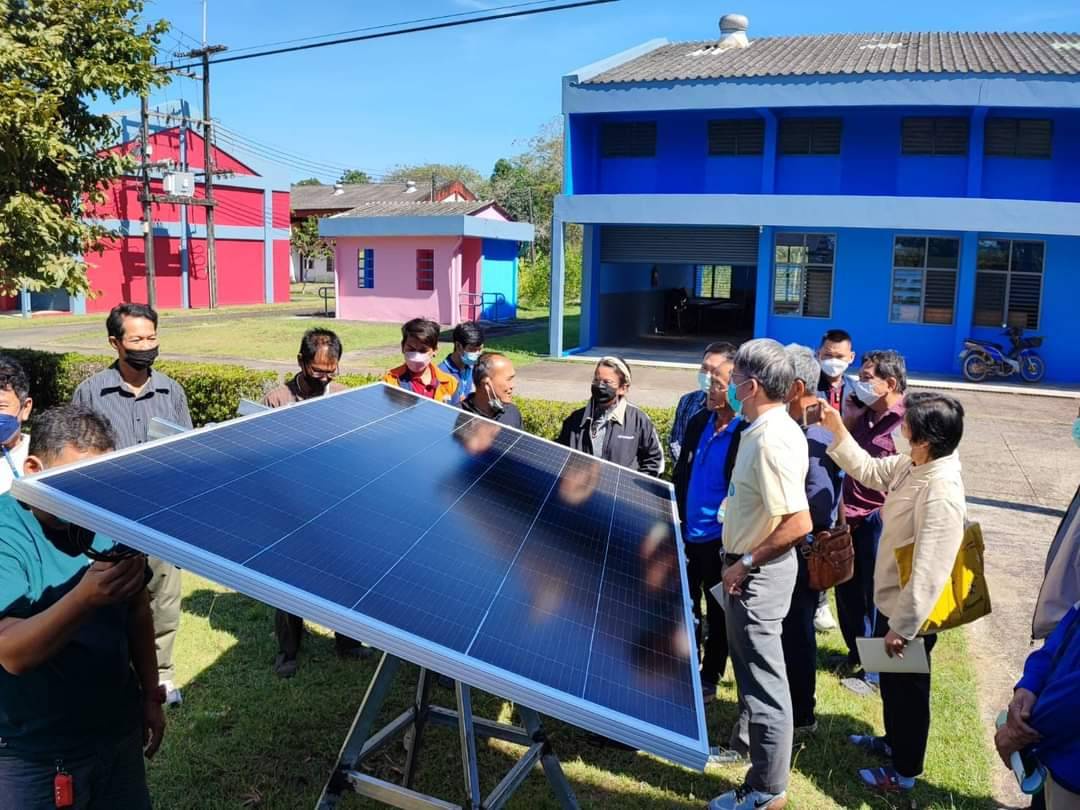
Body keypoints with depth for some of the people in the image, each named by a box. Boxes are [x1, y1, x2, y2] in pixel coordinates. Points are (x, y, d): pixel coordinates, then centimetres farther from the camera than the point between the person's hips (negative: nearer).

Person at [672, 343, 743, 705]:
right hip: (687, 533, 6)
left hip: (719, 540, -6)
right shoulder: (699, 421, 4)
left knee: (717, 613, 11)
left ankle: (709, 678, 27)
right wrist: (674, 520, 7)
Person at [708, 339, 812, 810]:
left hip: (759, 573, -10)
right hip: (750, 565, 10)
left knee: (763, 678, 2)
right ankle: (745, 744, 46)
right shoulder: (767, 429, 5)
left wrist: (746, 563, -20)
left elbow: (798, 524, -30)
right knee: (748, 662, 26)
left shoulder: (771, 440, -26)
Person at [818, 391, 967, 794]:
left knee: (907, 687, 12)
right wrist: (837, 429, 3)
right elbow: (869, 471, 14)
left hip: (910, 612, -8)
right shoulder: (911, 465, -5)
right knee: (888, 678, 27)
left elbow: (929, 570, -31)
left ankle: (905, 770, 33)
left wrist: (903, 626, -25)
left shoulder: (941, 492, -32)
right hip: (891, 599, 9)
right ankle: (893, 740, 50)